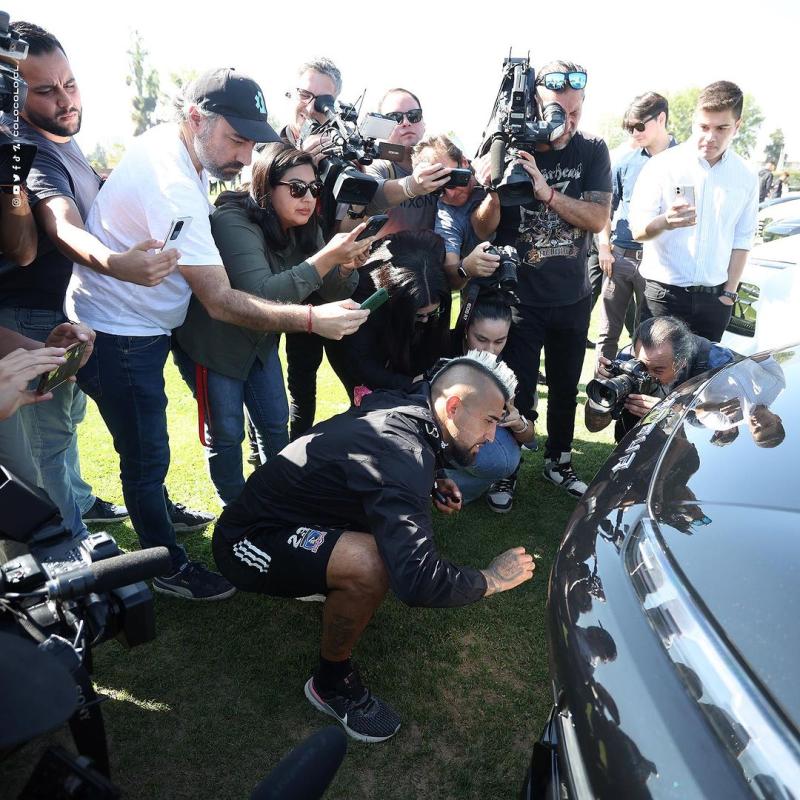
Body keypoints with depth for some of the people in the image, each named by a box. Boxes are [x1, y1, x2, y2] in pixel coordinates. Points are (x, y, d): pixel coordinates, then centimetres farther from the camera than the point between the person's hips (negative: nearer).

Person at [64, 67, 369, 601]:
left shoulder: (168, 141, 0)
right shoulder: (173, 187, -29)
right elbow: (221, 302, -29)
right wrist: (313, 320, -31)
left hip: (138, 327, 9)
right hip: (119, 336, -9)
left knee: (146, 449, 25)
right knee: (147, 457, 5)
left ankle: (158, 512, 46)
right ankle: (170, 567, 22)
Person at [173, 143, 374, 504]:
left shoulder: (303, 226, -7)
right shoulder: (232, 222, -28)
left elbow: (331, 292, -5)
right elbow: (262, 295, -39)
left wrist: (346, 265, -27)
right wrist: (326, 258, -42)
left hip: (260, 338, 7)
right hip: (212, 342, -6)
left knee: (275, 424, 10)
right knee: (226, 433, 0)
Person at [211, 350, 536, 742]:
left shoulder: (400, 407, -3)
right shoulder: (401, 454, -31)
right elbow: (419, 581, -36)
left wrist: (429, 486, 3)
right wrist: (493, 579, -17)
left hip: (275, 508, 9)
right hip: (247, 541, -9)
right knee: (371, 564, -32)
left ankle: (327, 582, 24)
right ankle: (332, 683, -5)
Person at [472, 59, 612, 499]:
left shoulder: (592, 152, -2)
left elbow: (598, 219, -12)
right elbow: (482, 229, -10)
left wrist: (546, 191, -26)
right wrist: (493, 190, -31)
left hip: (573, 298, 3)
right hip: (518, 298, -3)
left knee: (565, 387, 17)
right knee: (516, 395, 0)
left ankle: (558, 462, 36)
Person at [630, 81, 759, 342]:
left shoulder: (746, 177, 6)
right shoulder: (662, 165, -5)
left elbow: (742, 239, 11)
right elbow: (637, 230, -10)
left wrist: (729, 293, 6)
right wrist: (664, 222, -32)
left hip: (714, 298, 3)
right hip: (664, 294, -3)